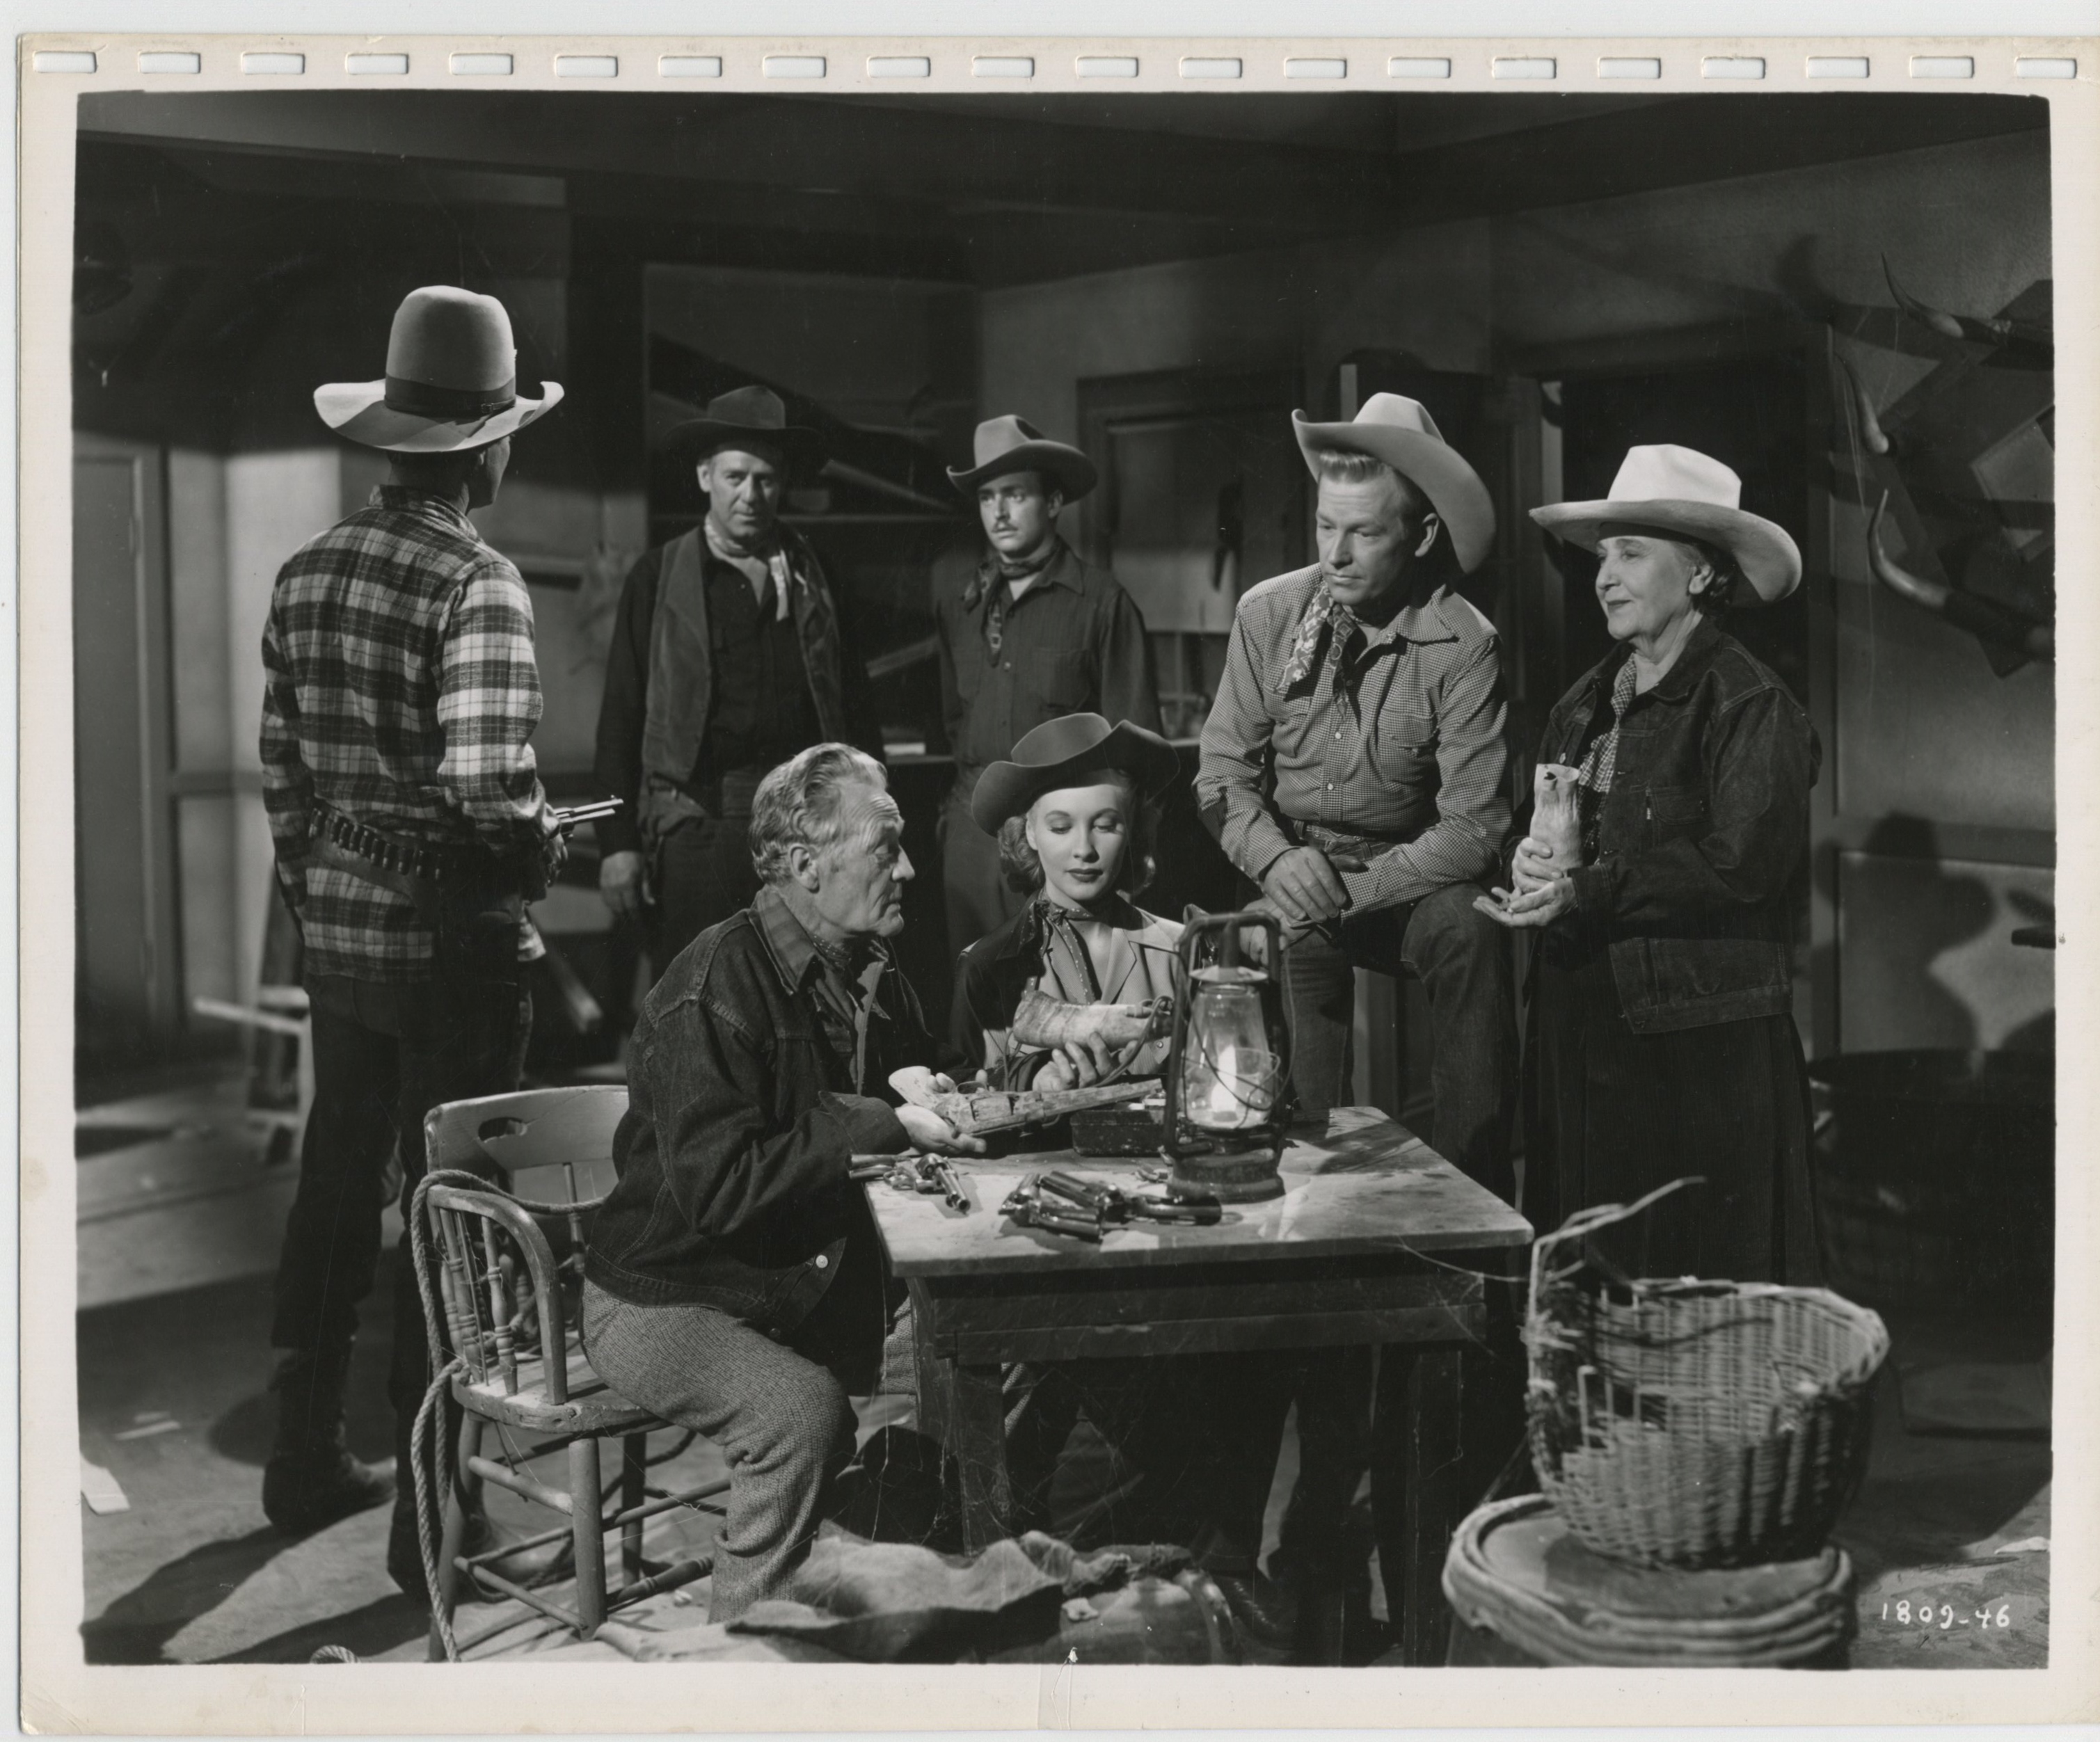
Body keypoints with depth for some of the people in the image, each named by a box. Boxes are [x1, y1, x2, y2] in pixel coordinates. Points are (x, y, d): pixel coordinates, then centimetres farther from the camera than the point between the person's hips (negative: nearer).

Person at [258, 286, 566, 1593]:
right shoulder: (477, 585, -17)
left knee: (334, 1192, 18)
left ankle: (308, 1462, 32)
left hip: (338, 930, 7)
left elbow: (283, 769, 10)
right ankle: (432, 1513, 14)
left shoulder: (307, 577, 5)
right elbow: (489, 788, -24)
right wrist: (547, 848, -5)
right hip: (454, 938, -7)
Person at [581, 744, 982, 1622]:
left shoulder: (868, 972, 5)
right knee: (803, 1407, -32)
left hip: (814, 1278, 8)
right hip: (667, 1297, -7)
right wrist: (879, 1126, -27)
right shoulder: (713, 989, -22)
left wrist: (914, 1096, -7)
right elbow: (717, 1187, -29)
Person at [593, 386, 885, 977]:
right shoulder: (658, 578, 5)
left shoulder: (813, 574, 11)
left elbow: (856, 702, 12)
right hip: (698, 823, -2)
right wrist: (617, 842, -4)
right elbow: (621, 717, 2)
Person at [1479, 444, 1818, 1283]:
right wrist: (1537, 862, -6)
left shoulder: (1748, 704, -10)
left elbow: (1744, 863, -19)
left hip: (1701, 1042, -7)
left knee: (1698, 1275, 0)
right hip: (1583, 1021, 7)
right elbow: (1543, 829, 18)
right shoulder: (1586, 703, 14)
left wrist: (1585, 892, -18)